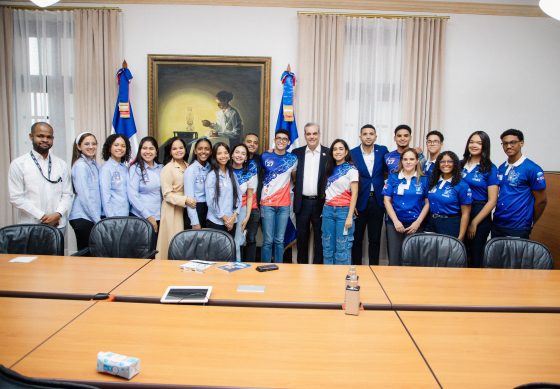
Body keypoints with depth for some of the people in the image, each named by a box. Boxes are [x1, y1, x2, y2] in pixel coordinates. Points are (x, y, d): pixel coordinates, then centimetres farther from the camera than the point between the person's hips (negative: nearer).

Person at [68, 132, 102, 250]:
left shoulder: (94, 164, 12)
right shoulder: (80, 165, -11)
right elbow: (84, 196, -15)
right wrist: (97, 219, -15)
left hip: (92, 217, 7)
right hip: (82, 217, -7)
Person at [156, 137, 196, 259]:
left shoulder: (188, 166, 9)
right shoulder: (167, 169, -10)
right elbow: (167, 195, -14)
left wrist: (189, 200, 4)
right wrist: (185, 200, -25)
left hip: (186, 210, 6)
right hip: (173, 211, -6)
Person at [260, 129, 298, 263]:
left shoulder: (292, 159, 5)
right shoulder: (265, 156, 1)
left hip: (284, 205, 1)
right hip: (267, 204, -1)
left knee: (280, 240, 5)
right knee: (268, 240, -2)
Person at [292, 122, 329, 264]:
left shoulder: (329, 153, 0)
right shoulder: (297, 153, 6)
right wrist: (296, 189, -3)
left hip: (320, 203, -2)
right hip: (302, 203, 2)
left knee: (319, 237, 7)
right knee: (301, 237, 11)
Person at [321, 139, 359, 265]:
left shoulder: (351, 169, -3)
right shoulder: (330, 169, 13)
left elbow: (354, 194, -7)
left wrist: (350, 217, -13)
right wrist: (327, 208, 3)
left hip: (343, 210, -5)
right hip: (328, 210, 5)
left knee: (342, 247, -2)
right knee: (327, 246, 8)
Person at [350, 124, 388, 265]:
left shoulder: (382, 150, 3)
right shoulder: (352, 153, -3)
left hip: (377, 201, 2)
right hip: (359, 201, -2)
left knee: (375, 239, 10)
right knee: (357, 238, 8)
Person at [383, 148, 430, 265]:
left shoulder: (424, 179, 3)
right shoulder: (393, 178, 3)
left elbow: (427, 203, 2)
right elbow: (387, 200, 0)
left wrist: (418, 222, -8)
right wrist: (396, 221, -9)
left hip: (415, 224, 0)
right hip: (394, 223, 0)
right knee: (394, 259, 2)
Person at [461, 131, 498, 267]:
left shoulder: (490, 168, -5)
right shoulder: (460, 164, 5)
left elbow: (492, 201, -7)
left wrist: (474, 223, -10)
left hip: (480, 215, -3)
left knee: (476, 256, 9)